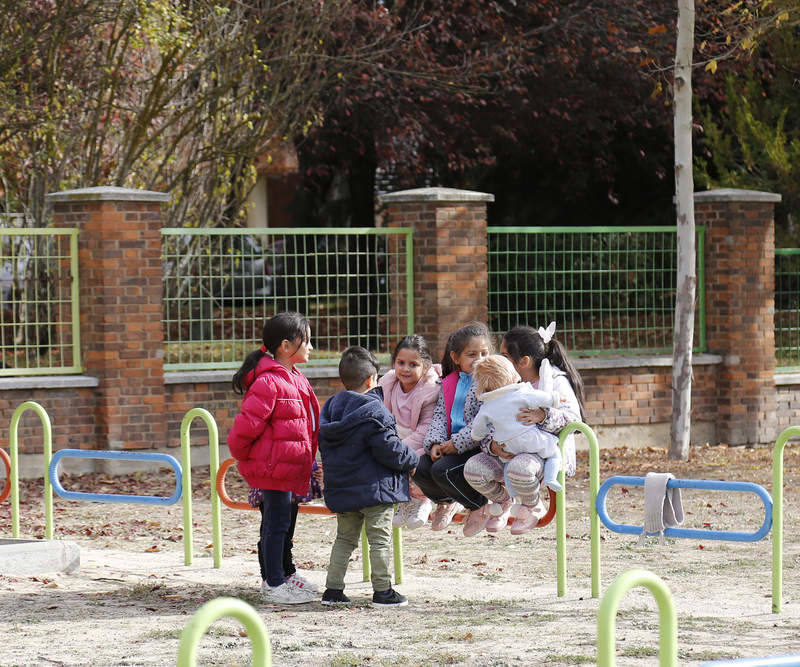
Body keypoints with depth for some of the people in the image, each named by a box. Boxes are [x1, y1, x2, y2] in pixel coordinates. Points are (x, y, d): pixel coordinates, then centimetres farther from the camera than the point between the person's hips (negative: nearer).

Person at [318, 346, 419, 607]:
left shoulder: (329, 410, 8)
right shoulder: (373, 411, -15)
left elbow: (325, 449, 16)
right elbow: (389, 449, -18)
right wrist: (412, 460, -1)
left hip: (340, 488, 7)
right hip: (374, 487, -7)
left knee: (344, 538, 16)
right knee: (380, 539, 0)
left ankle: (333, 589, 14)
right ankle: (382, 590, 2)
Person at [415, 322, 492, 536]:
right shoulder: (449, 383, 15)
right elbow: (440, 415, 11)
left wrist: (456, 443, -19)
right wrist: (436, 443, -8)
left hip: (477, 446, -7)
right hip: (451, 445, 7)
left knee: (443, 470, -27)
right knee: (420, 468, -13)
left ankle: (479, 506, -3)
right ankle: (447, 502, 17)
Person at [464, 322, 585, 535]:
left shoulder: (556, 381, -6)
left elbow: (572, 416, -19)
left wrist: (543, 416, -37)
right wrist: (493, 446, -15)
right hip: (509, 452, 6)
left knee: (519, 467, -40)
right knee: (473, 468, -20)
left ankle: (533, 507, -4)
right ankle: (502, 501, 13)